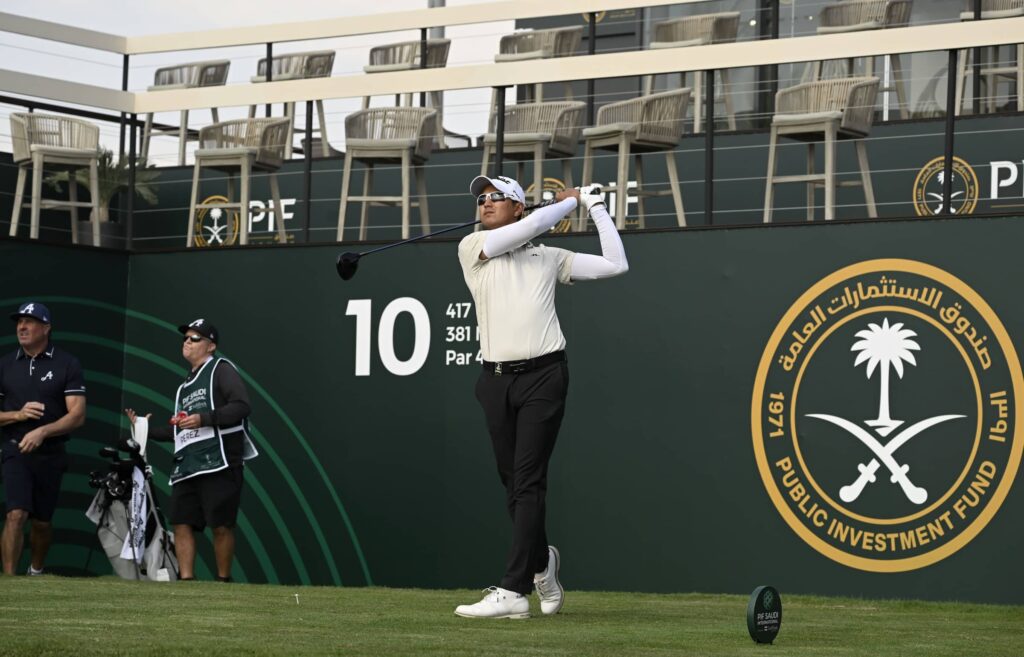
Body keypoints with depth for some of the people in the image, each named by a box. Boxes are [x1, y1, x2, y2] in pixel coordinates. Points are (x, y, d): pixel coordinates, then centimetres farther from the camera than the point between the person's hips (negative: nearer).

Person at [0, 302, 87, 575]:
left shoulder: (67, 364, -2)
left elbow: (77, 415, -9)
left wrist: (42, 431, -23)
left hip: (50, 454, 0)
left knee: (42, 521, 12)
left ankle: (36, 572, 36)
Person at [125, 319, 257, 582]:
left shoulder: (221, 369, 1)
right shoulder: (185, 386, 26)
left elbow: (241, 406, -13)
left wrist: (203, 419, -19)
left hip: (217, 463, -8)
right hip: (186, 466, 8)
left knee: (221, 525, -6)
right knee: (181, 523, 0)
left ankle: (223, 582, 3)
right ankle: (186, 581, 2)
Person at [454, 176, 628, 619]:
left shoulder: (550, 258, 13)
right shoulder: (472, 248, 8)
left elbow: (615, 265, 8)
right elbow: (530, 227, -6)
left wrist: (596, 208, 12)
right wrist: (571, 200, 7)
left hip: (543, 375, -2)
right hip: (495, 380, 2)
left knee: (528, 481, -11)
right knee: (513, 483, 8)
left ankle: (513, 591, -17)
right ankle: (542, 562, 33)